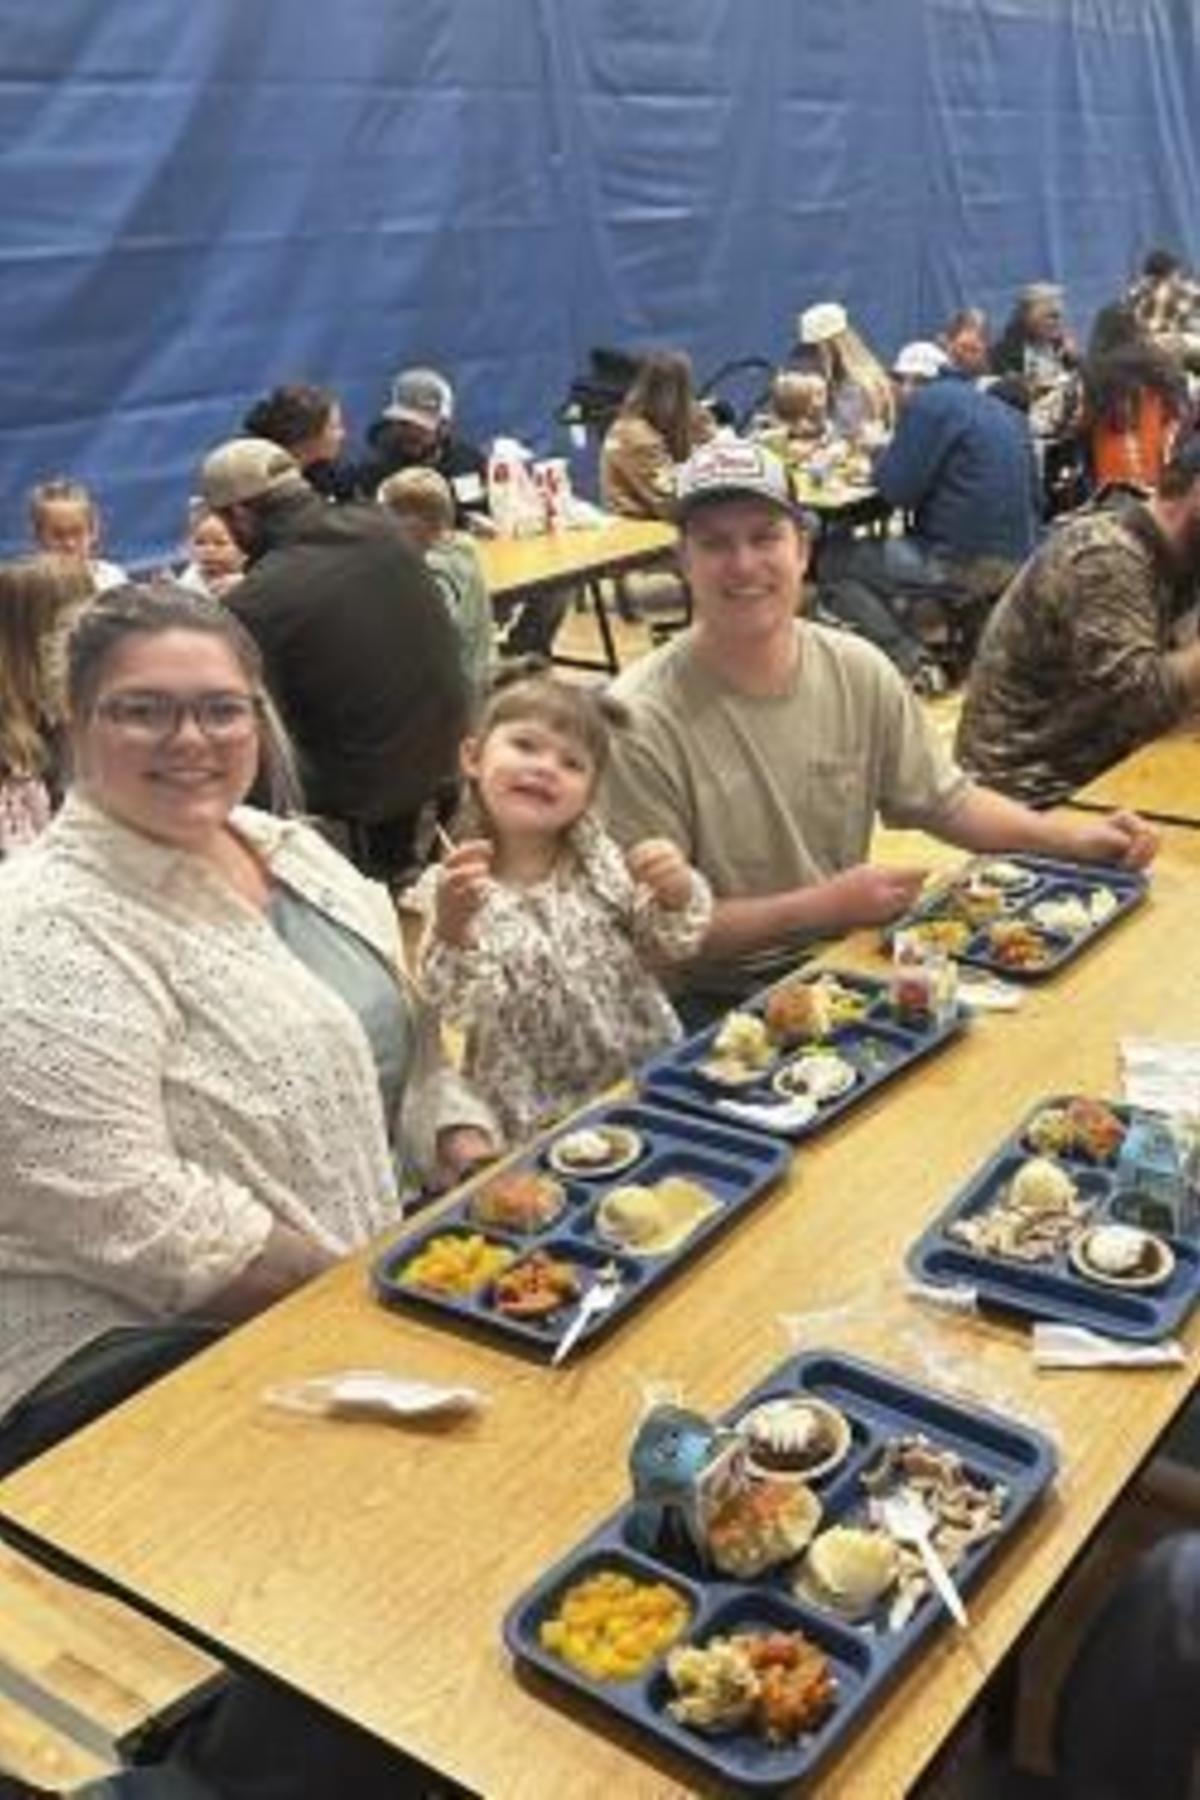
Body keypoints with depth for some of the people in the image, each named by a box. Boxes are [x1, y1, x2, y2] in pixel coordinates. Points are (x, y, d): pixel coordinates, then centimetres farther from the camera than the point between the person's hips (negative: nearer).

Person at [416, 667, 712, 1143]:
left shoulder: (597, 857, 2)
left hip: (651, 1074, 2)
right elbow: (462, 1008, -22)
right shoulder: (452, 889, -10)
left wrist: (676, 892, -15)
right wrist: (452, 930, -41)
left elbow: (671, 944, 5)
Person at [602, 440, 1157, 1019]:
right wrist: (820, 907, -20)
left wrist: (1074, 837, -4)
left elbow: (946, 801, 11)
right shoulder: (640, 724, -18)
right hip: (714, 1006, -6)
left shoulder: (859, 671, 0)